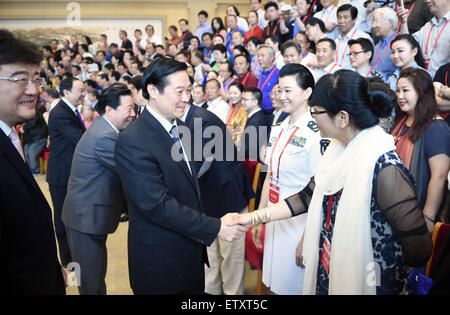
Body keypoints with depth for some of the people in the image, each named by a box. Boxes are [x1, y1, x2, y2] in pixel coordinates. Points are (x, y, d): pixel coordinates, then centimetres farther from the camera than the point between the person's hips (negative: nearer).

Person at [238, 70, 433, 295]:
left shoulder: (383, 167, -27)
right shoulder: (337, 150, -2)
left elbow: (418, 247, -24)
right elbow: (309, 197, 6)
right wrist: (255, 216, 3)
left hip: (367, 284, -7)